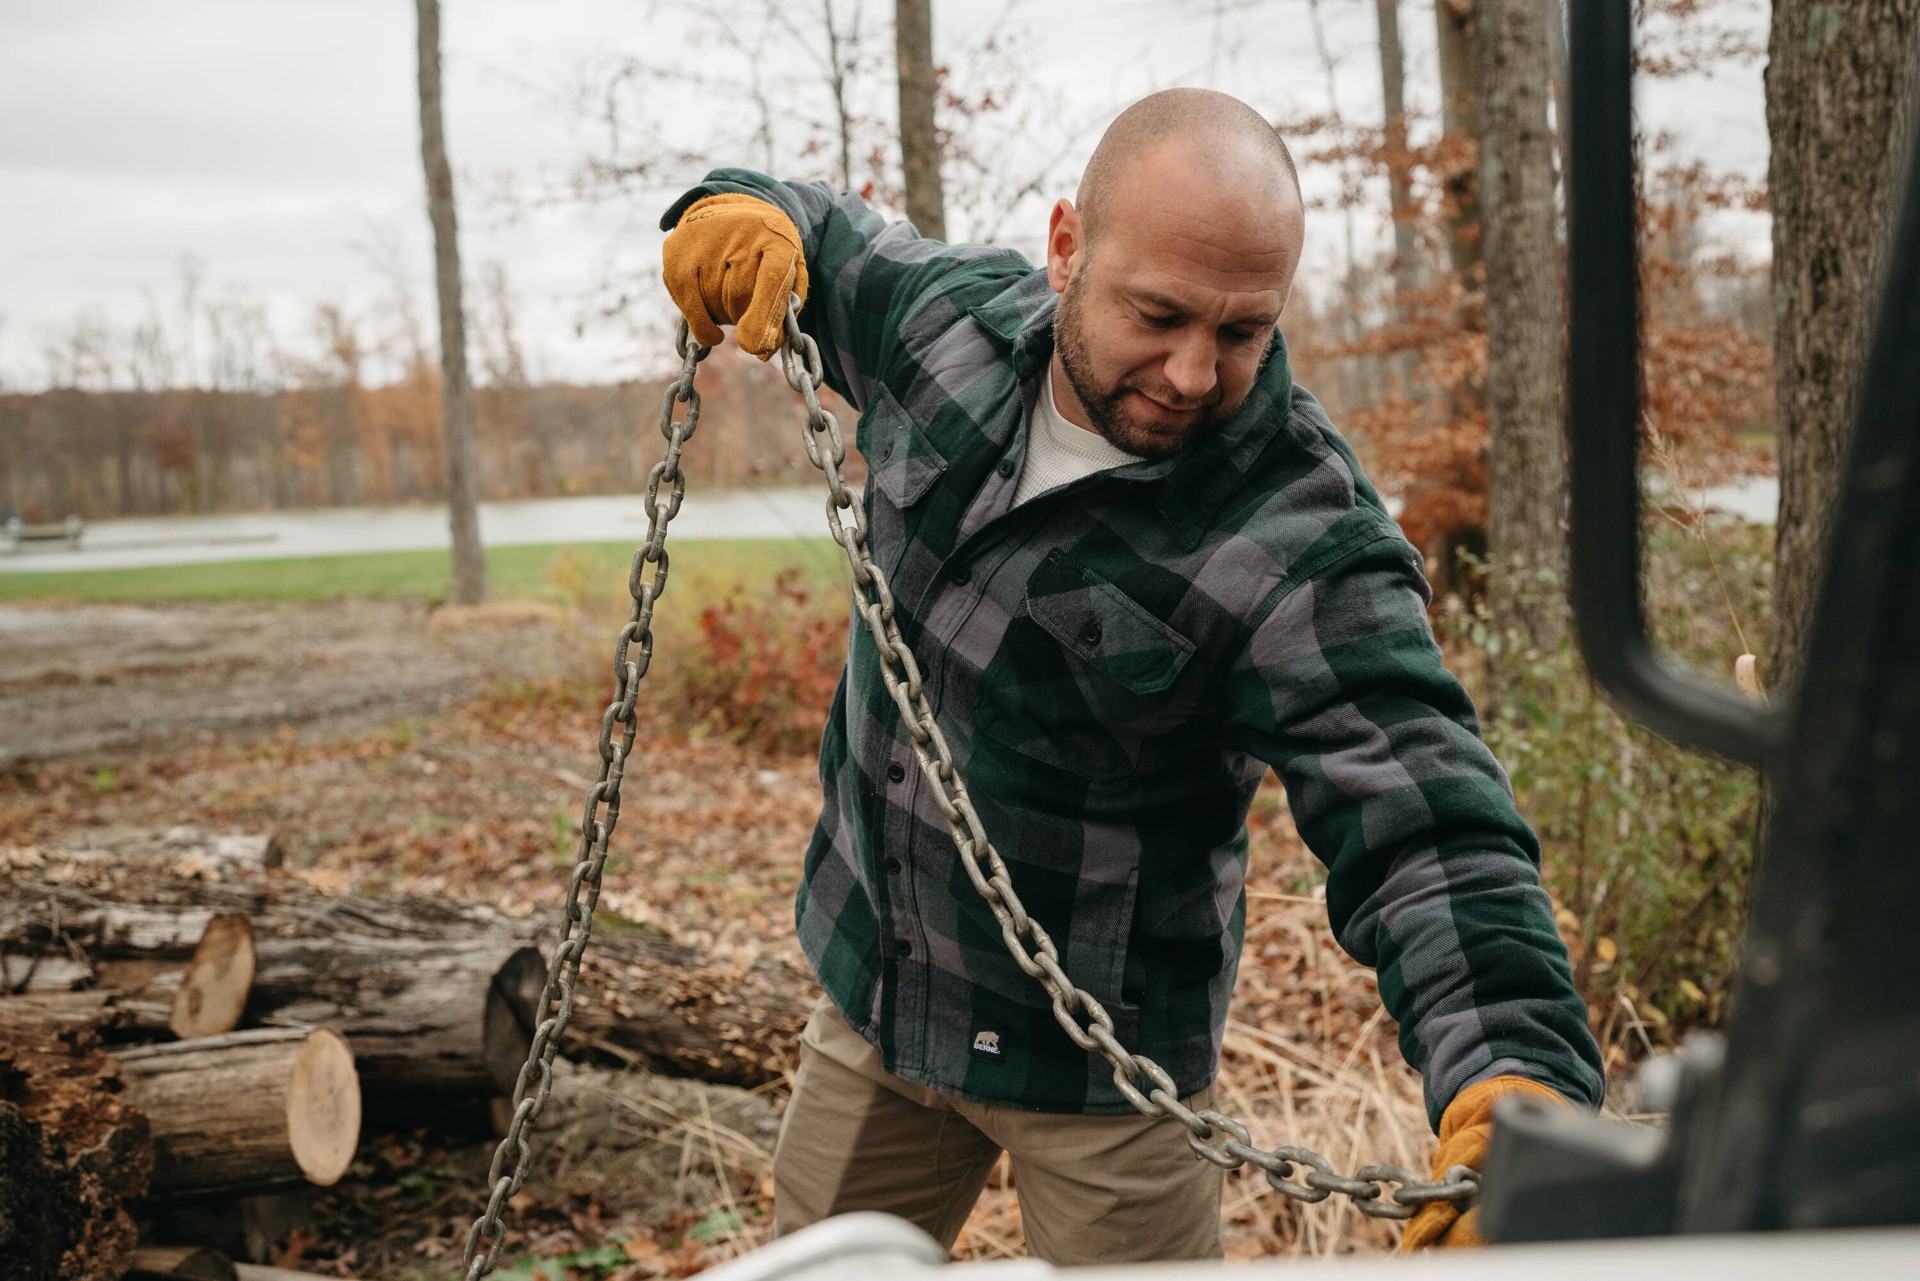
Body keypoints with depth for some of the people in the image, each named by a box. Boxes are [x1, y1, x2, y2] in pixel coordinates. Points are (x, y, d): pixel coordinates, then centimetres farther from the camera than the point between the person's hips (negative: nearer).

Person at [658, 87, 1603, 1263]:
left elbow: (1428, 835, -33)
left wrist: (1516, 1081, -49)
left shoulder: (1303, 548, -27)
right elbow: (828, 241, 12)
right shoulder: (952, 315, -9)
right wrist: (745, 210, -12)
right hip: (871, 990, 6)